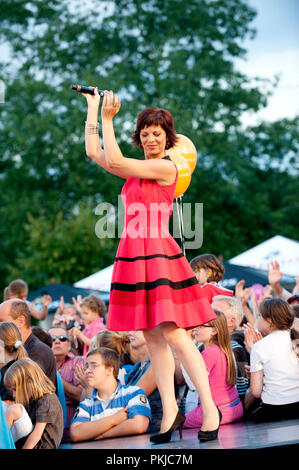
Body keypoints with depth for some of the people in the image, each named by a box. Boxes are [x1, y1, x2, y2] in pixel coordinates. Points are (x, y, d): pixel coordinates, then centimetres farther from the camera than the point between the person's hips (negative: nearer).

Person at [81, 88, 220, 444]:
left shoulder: (166, 167, -7)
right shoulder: (137, 169, 17)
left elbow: (113, 161, -12)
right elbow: (93, 152, 19)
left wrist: (108, 118, -6)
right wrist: (93, 107, 22)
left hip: (157, 253, -8)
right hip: (134, 253, 8)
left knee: (172, 333, -14)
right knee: (152, 337, 7)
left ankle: (209, 408, -9)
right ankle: (170, 411, 12)